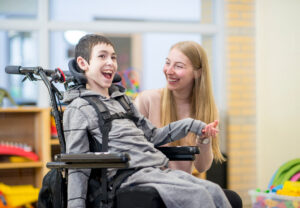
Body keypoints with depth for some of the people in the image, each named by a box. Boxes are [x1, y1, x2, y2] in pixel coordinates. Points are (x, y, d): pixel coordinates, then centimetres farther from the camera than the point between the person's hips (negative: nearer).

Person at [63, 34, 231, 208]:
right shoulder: (78, 109, 2)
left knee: (214, 191, -15)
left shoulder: (123, 99, 25)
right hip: (132, 177, -7)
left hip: (161, 170, 7)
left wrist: (191, 125, 23)